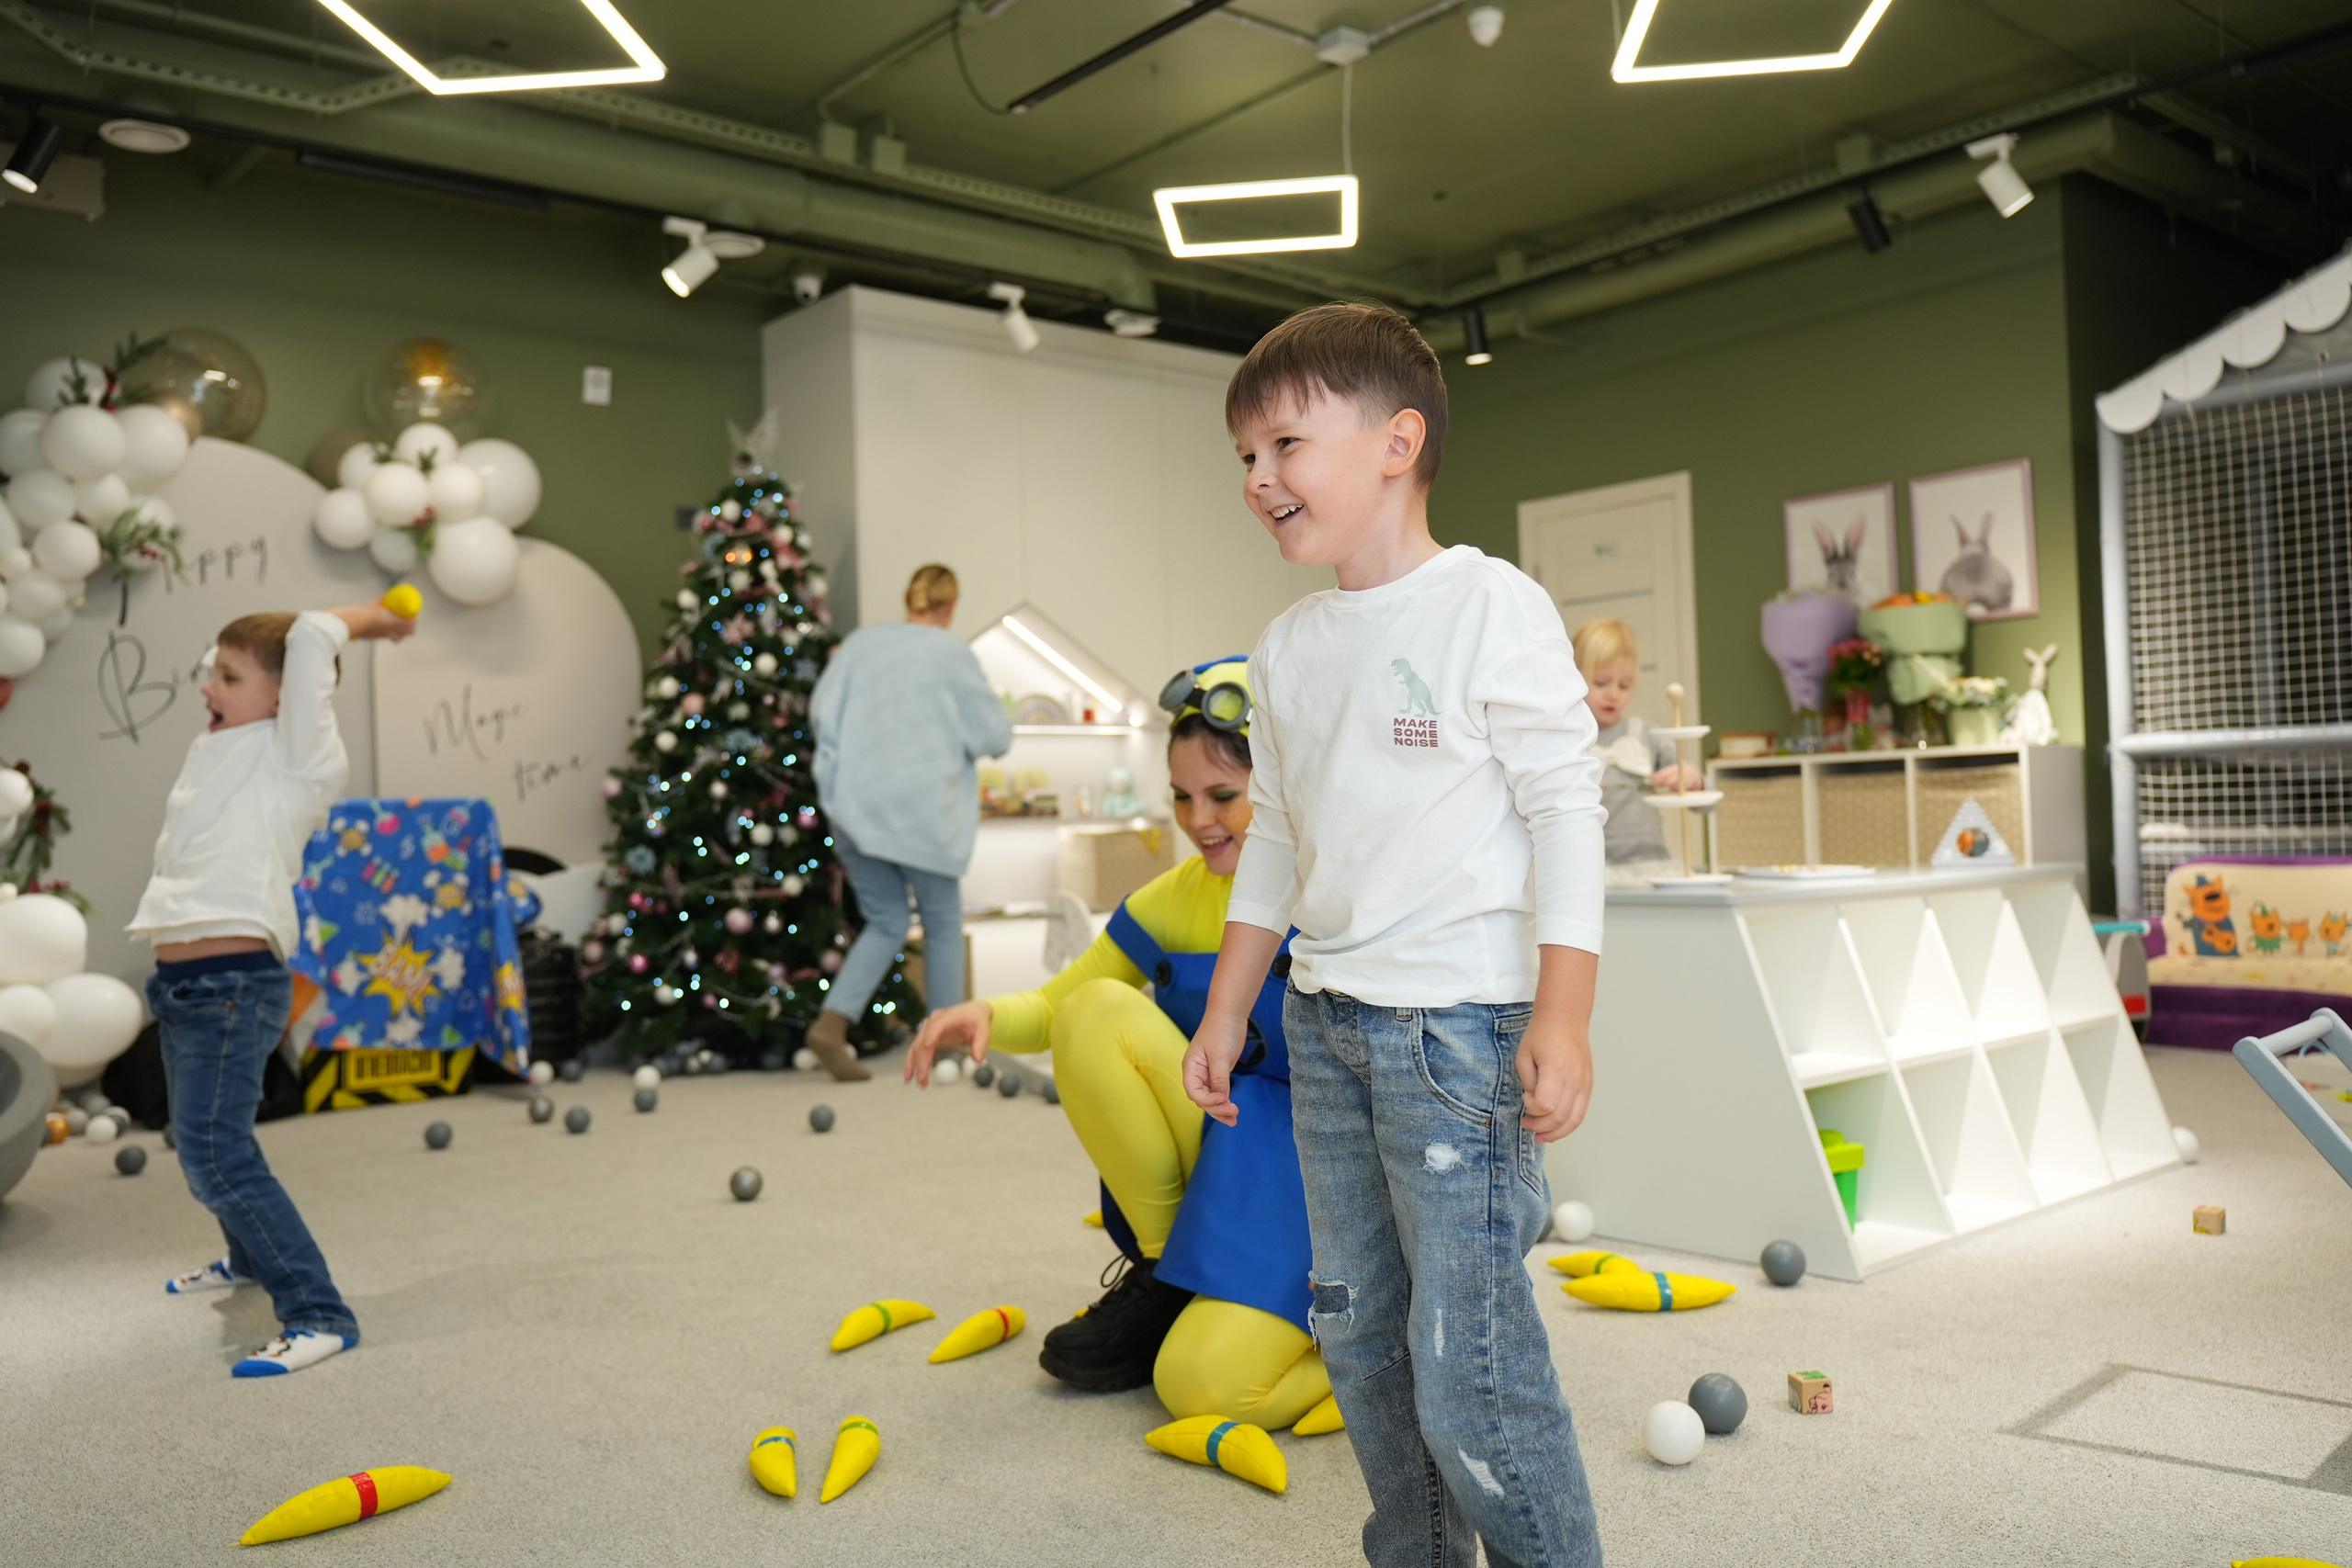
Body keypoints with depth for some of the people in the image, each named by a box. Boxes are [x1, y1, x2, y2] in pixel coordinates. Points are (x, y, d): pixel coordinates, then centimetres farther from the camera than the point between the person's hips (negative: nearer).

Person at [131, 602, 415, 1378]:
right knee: (205, 1147, 24)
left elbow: (311, 634, -15)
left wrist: (365, 618, 0)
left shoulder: (295, 756, -8)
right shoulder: (215, 753, 15)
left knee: (218, 1158, -15)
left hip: (234, 984, -9)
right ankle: (252, 1257, 48)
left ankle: (318, 1315, -10)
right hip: (181, 984, 9)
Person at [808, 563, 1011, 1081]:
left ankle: (832, 1023, -4)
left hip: (854, 808, 4)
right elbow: (996, 736, 0)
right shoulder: (952, 654, -3)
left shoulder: (860, 643, 8)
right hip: (921, 812, -4)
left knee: (886, 924, 14)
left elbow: (821, 711, 6)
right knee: (943, 925, 13)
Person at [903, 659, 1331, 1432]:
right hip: (1230, 1148, 5)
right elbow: (1058, 1002, 9)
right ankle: (1165, 1274, -3)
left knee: (1205, 1385, -25)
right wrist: (991, 1015, -15)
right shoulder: (1181, 895, 1)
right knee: (1098, 1012, -18)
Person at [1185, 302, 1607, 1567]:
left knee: (1466, 1361, -7)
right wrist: (1223, 1011, 18)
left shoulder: (1489, 607, -8)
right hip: (1324, 1024, 7)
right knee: (1357, 1333, 15)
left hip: (1461, 1021, -7)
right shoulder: (1289, 646, 11)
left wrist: (1563, 1016, -16)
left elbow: (1565, 806, -10)